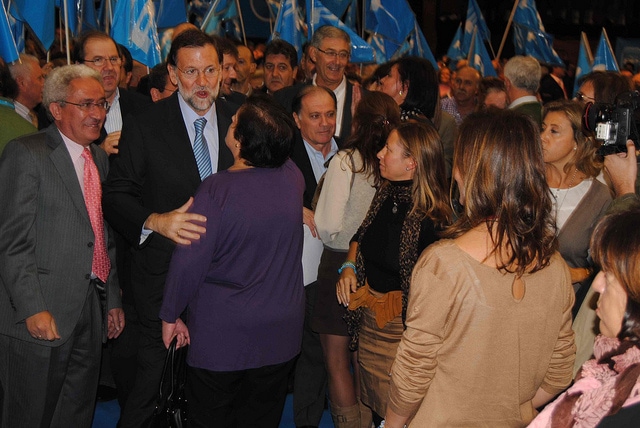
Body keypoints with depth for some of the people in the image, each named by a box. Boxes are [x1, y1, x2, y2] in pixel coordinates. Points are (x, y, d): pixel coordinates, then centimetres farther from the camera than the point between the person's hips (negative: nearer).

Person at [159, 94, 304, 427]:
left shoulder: (217, 190, -23)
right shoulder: (293, 178, -9)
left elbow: (189, 261, -21)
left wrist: (171, 315, -6)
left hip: (220, 336, -4)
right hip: (279, 335, 5)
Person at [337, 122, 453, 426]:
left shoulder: (431, 218, -23)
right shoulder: (385, 195, 2)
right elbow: (360, 237, 19)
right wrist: (348, 268, 3)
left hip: (401, 323, -7)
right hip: (368, 315, 8)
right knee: (369, 400, 21)